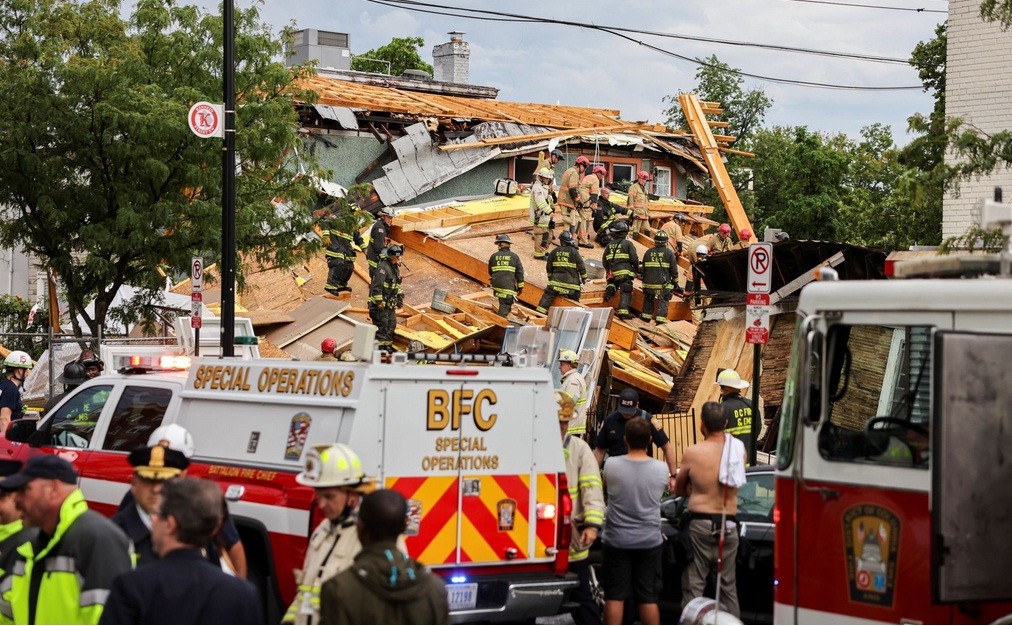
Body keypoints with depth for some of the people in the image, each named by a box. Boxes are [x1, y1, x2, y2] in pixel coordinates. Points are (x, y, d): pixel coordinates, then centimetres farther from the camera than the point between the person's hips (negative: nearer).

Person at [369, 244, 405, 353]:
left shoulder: (395, 268, 12)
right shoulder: (383, 267, -19)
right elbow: (377, 286, -23)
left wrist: (400, 297, 20)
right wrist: (379, 302, -22)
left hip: (391, 304, 9)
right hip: (380, 304, -9)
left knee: (392, 324, 12)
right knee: (381, 325, -8)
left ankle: (387, 345, 21)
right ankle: (379, 347, -4)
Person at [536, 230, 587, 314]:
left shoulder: (554, 252, 5)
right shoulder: (574, 252, -6)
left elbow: (549, 267, 14)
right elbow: (581, 267, -3)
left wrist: (550, 278, 31)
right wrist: (584, 279, 12)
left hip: (556, 281, 2)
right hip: (571, 282, -2)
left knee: (547, 296, 4)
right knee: (574, 301, 10)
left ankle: (540, 312, -5)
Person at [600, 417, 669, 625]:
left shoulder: (612, 465, -12)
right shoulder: (661, 469, -10)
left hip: (617, 540, -1)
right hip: (649, 542, 1)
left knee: (614, 596, 5)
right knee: (648, 598, 7)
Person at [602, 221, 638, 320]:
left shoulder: (609, 245, 8)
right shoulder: (628, 244, -4)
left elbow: (604, 260, 14)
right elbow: (634, 258, -7)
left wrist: (608, 270, 31)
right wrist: (637, 268, 11)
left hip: (613, 272, 4)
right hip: (625, 273, -4)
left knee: (613, 282, 32)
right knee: (625, 292, -3)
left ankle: (610, 288, -1)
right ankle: (623, 311, -13)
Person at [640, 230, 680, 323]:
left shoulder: (648, 252, 5)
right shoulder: (669, 253, -4)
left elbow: (644, 269, 12)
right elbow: (674, 270, -2)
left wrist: (644, 279, 26)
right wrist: (675, 283, 9)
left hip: (649, 282, 3)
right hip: (664, 284, -3)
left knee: (648, 300, 18)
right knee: (663, 302, 0)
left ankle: (646, 316, 25)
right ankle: (660, 318, -8)